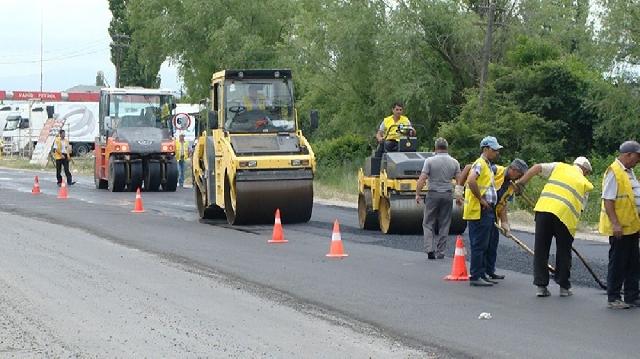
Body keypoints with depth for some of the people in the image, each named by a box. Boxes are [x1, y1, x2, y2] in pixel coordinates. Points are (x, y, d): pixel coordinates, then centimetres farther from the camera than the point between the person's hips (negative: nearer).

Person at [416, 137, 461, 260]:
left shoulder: (430, 161, -7)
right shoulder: (454, 162, 3)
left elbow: (422, 180, -12)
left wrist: (417, 194, -3)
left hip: (433, 194, -3)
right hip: (448, 195, 3)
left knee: (428, 223, 6)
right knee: (444, 225, 9)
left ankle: (430, 249, -8)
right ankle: (440, 252, 10)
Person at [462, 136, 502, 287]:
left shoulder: (488, 165, 20)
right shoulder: (480, 164, -13)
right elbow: (471, 181, -29)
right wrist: (481, 199, -22)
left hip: (487, 211, 10)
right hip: (479, 211, -10)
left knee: (483, 245, 13)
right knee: (479, 245, -8)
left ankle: (482, 274, 19)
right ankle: (475, 277, -6)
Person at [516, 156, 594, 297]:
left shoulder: (559, 167, 21)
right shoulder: (585, 184, 19)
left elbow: (537, 167, 9)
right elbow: (580, 209, 15)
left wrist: (521, 182, 12)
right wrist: (573, 226, 22)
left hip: (544, 208, 1)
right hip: (565, 215, -1)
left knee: (541, 250, 10)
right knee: (563, 252, 15)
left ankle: (541, 286, 10)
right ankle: (564, 287, 20)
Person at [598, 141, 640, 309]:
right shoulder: (613, 172, -16)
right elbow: (608, 200, -21)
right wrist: (615, 224, -26)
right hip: (619, 229, -9)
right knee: (617, 264, -2)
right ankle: (613, 298, 6)